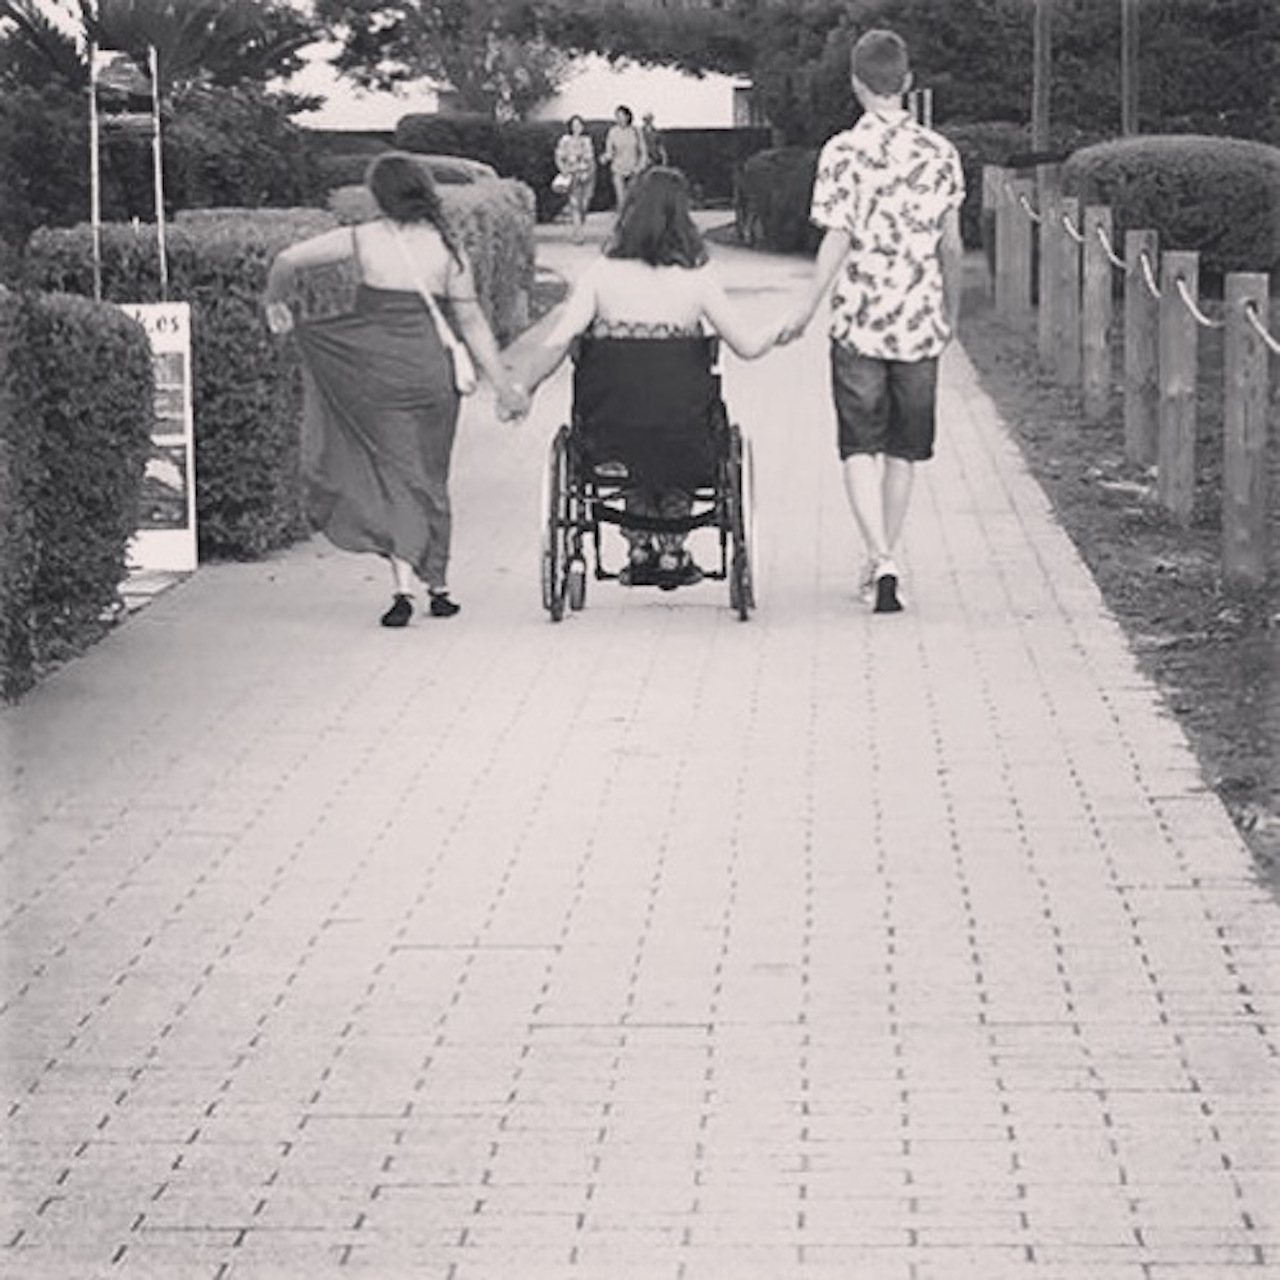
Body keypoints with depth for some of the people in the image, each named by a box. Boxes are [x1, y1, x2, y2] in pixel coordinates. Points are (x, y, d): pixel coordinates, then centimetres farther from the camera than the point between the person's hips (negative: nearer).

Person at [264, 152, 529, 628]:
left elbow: (287, 260, -2)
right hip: (433, 369, 2)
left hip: (377, 370, -2)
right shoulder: (446, 247, 3)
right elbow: (472, 321, 4)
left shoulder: (362, 239, 0)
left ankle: (404, 585, -14)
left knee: (394, 473, 2)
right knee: (430, 477, 15)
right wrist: (504, 385, 8)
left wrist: (275, 304, 18)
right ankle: (438, 586, 22)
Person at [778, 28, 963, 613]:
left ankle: (881, 559, -15)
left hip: (859, 321, -3)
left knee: (860, 448, 3)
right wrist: (951, 312, 20)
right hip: (920, 323, 3)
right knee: (902, 450, 14)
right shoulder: (939, 152, 2)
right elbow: (950, 244, 7)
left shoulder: (843, 151, -8)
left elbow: (837, 241, -12)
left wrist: (806, 310, -4)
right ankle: (885, 560, 22)